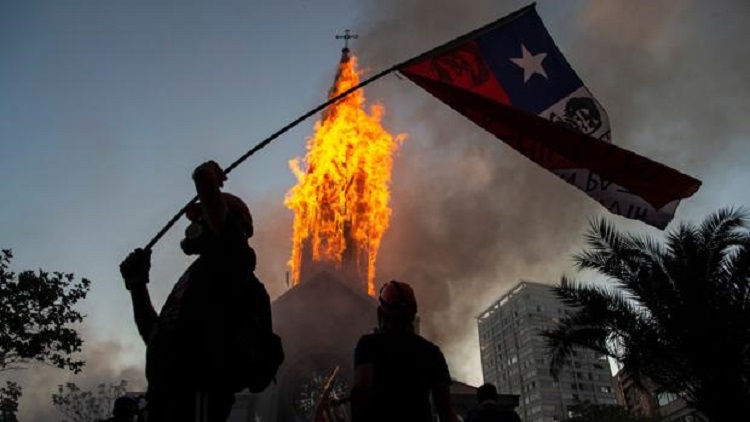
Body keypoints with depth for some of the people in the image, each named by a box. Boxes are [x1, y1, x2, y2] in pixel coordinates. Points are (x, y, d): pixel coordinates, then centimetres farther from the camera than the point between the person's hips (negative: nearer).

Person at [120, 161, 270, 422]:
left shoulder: (229, 255, 4)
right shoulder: (201, 271, 30)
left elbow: (205, 177, -8)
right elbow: (155, 335, 34)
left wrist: (207, 174, 16)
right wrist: (137, 284, 29)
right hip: (168, 394, 10)